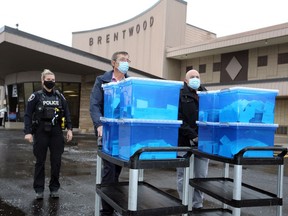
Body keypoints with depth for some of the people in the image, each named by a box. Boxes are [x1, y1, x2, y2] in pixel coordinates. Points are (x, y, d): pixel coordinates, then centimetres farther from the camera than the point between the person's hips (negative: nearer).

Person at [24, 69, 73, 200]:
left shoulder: (60, 96, 8)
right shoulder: (36, 96, -1)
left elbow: (66, 113, 10)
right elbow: (28, 115, -4)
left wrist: (69, 128, 0)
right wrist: (28, 132, -13)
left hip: (56, 133, 3)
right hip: (41, 133, -2)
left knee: (56, 161, 6)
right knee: (40, 161, 6)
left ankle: (54, 188, 18)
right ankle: (39, 189, 15)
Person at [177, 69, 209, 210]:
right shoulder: (180, 95, -1)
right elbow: (178, 119, -11)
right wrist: (192, 135, -17)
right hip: (185, 142, -4)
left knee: (201, 176, 8)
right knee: (183, 176, 5)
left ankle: (197, 204, 20)